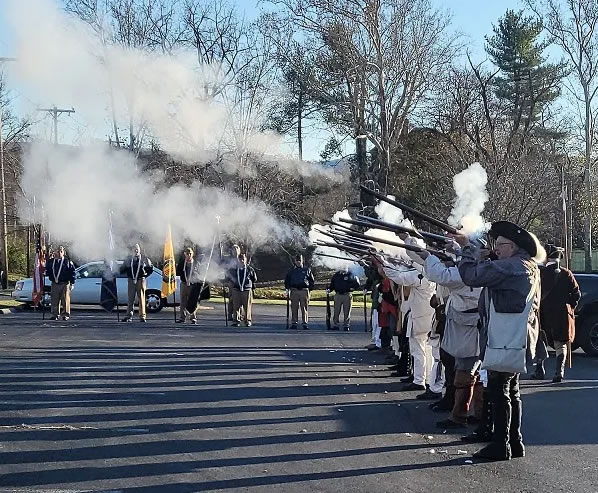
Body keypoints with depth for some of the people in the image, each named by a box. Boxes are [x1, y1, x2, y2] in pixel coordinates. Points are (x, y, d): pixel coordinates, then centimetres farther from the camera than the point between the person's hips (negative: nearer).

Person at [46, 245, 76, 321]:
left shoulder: (68, 261, 1)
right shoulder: (51, 261, 11)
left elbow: (72, 273, 0)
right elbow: (47, 271, 20)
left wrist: (72, 283, -5)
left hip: (65, 284, -3)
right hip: (55, 284, 3)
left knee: (65, 300, -3)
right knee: (54, 300, 5)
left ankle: (65, 315, 4)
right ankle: (55, 314, 14)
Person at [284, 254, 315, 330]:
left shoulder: (307, 269, 10)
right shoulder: (292, 270, 13)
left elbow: (312, 280, 16)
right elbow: (287, 280, 20)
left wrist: (309, 288, 6)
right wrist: (287, 289, 7)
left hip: (304, 291, -1)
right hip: (294, 291, 1)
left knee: (304, 307, -3)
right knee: (294, 308, 0)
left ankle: (305, 323, -1)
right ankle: (294, 323, 4)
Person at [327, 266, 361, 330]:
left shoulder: (351, 275, 1)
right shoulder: (336, 275, 10)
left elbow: (357, 284, 10)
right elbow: (332, 284, 15)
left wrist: (353, 288, -3)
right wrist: (329, 289, -1)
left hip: (347, 295, -2)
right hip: (338, 295, 2)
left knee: (347, 311, 0)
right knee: (336, 311, 1)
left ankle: (346, 325, 7)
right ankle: (335, 325, 7)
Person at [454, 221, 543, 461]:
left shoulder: (510, 267, -18)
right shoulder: (528, 267, 15)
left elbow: (472, 276, -19)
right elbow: (489, 272, 18)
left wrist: (467, 248, -6)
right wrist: (475, 253, 7)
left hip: (505, 342, -10)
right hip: (516, 341, 10)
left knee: (499, 391, -5)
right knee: (511, 391, 16)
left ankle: (500, 445, 0)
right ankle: (515, 443, 22)